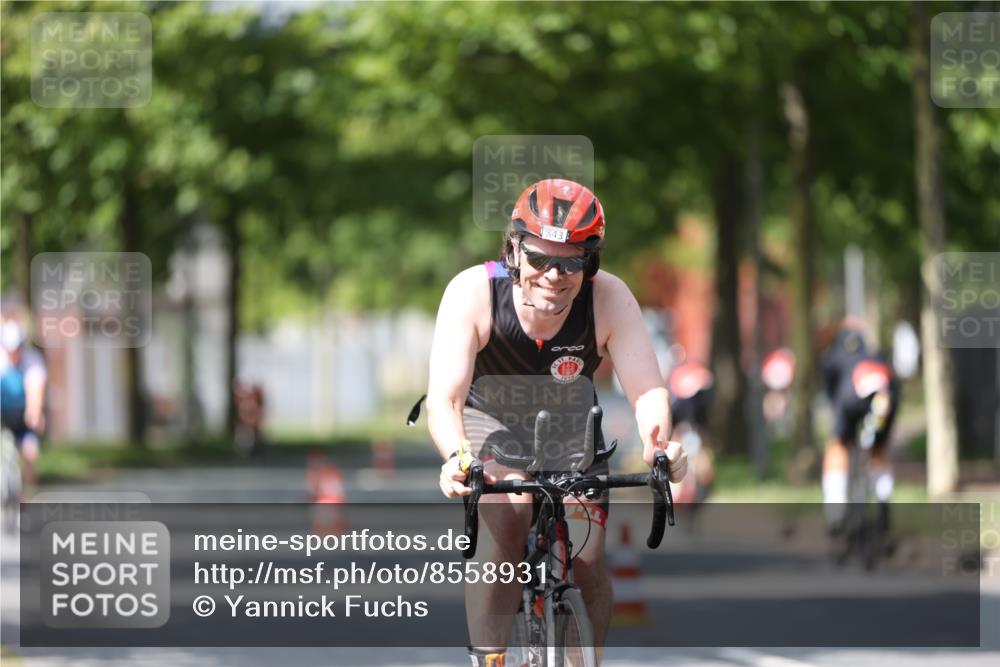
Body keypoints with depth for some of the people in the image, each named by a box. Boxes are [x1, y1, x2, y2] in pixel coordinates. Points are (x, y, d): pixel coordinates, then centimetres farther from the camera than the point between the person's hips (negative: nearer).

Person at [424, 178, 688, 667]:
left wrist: (657, 442, -54)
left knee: (587, 564, -11)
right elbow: (443, 399, -37)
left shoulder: (609, 300, -27)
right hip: (490, 420, -2)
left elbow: (646, 389, -31)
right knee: (506, 519, -30)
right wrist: (457, 457, -58)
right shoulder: (473, 293, -31)